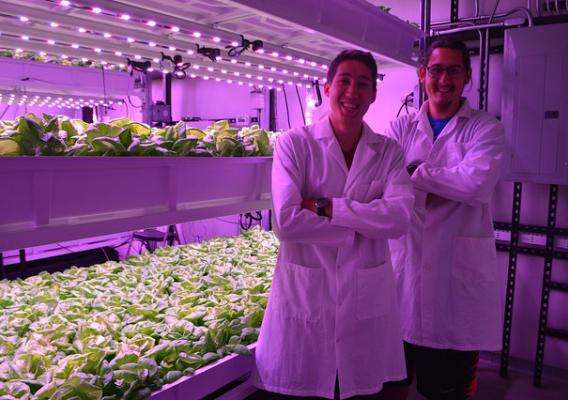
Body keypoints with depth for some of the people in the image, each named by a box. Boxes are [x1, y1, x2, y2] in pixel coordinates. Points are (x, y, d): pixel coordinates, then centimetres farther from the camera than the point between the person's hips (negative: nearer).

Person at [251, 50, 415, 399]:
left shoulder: (389, 151, 4)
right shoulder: (295, 143, -5)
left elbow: (400, 218, -12)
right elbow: (286, 220, -17)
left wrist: (325, 207, -18)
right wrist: (361, 226, -13)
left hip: (367, 297, 2)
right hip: (304, 294, -2)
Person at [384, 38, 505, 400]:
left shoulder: (486, 128, 2)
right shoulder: (401, 127, 8)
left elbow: (477, 183, -16)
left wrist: (415, 174, -9)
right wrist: (440, 191, -17)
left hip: (459, 270, -2)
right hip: (404, 261, 2)